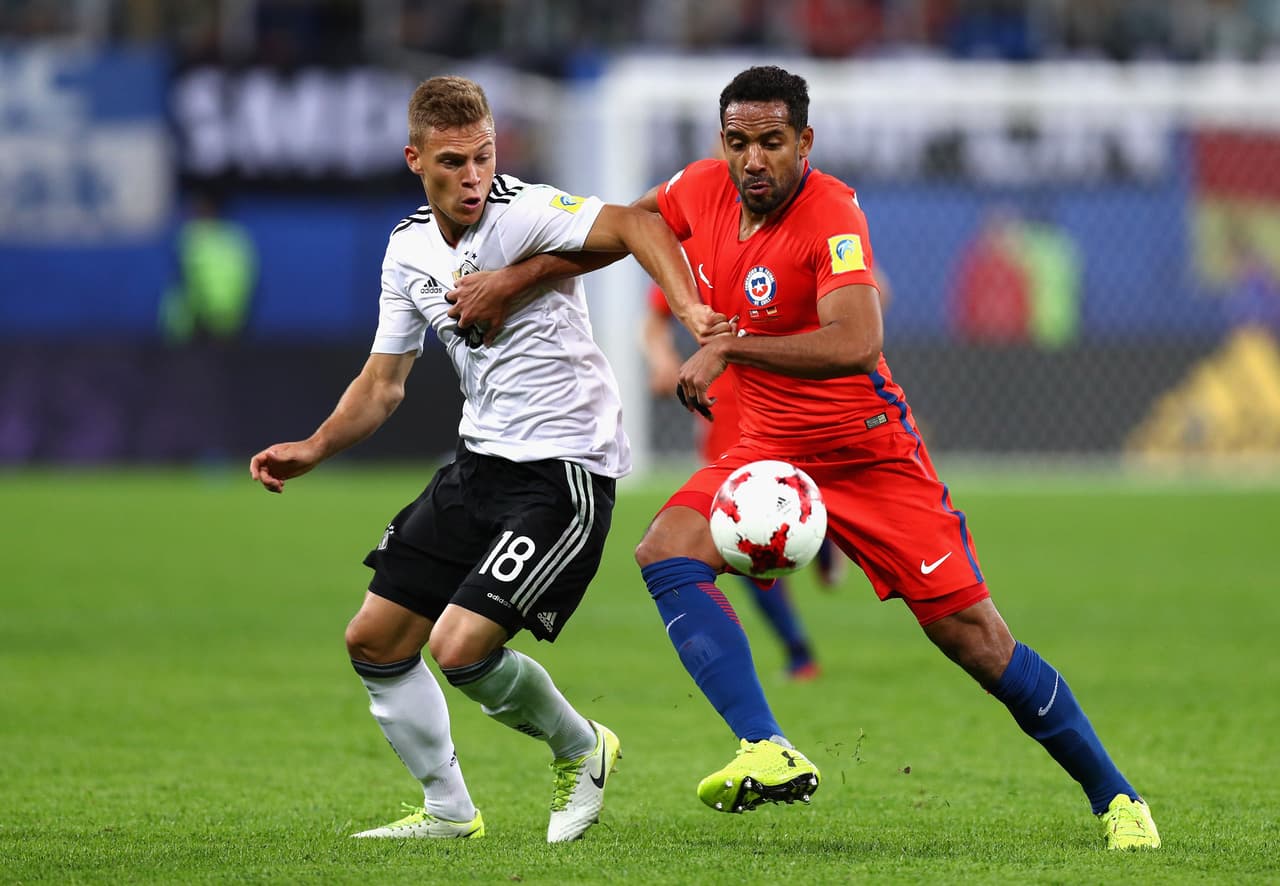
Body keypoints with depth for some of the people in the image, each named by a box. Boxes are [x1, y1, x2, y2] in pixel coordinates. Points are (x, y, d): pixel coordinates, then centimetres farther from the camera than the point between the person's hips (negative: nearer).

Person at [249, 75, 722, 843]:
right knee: (375, 643, 8)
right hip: (480, 463, 8)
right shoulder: (410, 249, 6)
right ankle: (449, 812, 25)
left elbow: (634, 226, -34)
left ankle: (581, 749, 11)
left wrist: (689, 306, -50)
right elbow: (383, 382, 15)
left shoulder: (522, 211, -17)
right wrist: (314, 450, 1)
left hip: (566, 469, -8)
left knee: (460, 647, -17)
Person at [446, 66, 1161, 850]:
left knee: (976, 640, -7)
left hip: (871, 453, -6)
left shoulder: (831, 213, -23)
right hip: (770, 450, 6)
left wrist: (728, 349, -34)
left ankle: (1116, 797, 9)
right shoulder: (703, 190, -3)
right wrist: (508, 284, 12)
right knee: (668, 552, -21)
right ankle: (768, 755, -30)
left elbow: (857, 343, -37)